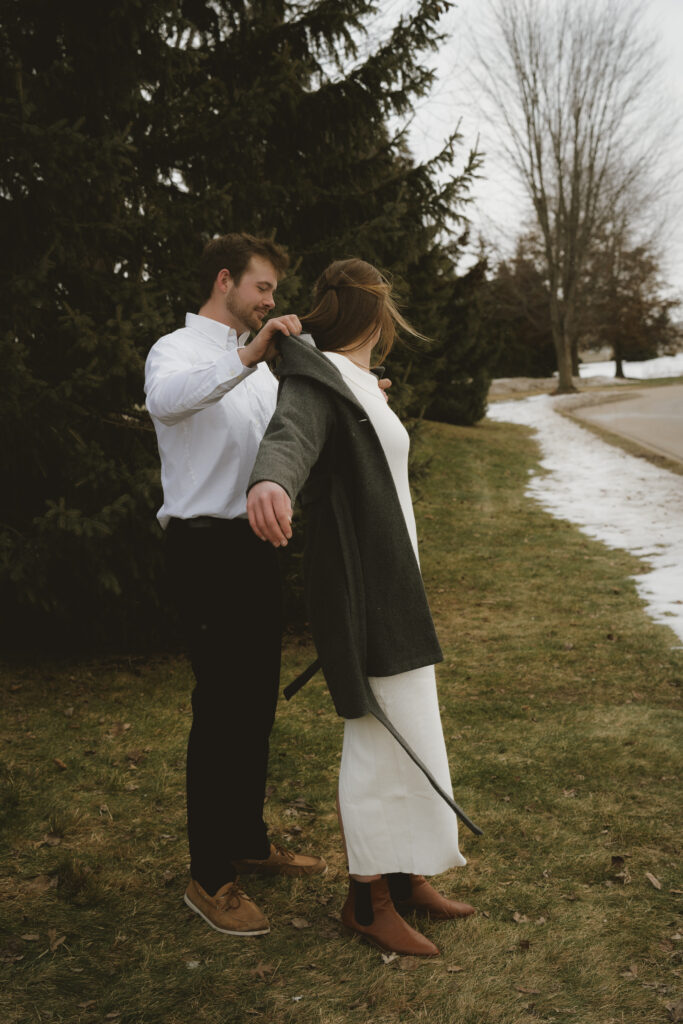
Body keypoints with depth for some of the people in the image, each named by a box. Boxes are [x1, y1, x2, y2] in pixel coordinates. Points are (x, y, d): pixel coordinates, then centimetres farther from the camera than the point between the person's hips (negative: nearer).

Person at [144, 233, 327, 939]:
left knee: (256, 704, 15)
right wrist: (245, 357, -45)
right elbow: (165, 397, -34)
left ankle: (249, 842, 30)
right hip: (209, 549, -9)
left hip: (255, 546, 9)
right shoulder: (178, 350, -9)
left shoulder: (255, 365, 18)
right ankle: (209, 878, 6)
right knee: (220, 711, -5)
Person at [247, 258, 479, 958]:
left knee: (404, 733, 14)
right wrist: (269, 482, -57)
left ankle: (405, 876, 26)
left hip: (388, 578, 10)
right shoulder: (315, 379, -13)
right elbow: (290, 438, -35)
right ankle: (367, 899, 10)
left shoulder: (357, 382, 16)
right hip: (358, 581, -10)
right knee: (379, 739, -3)